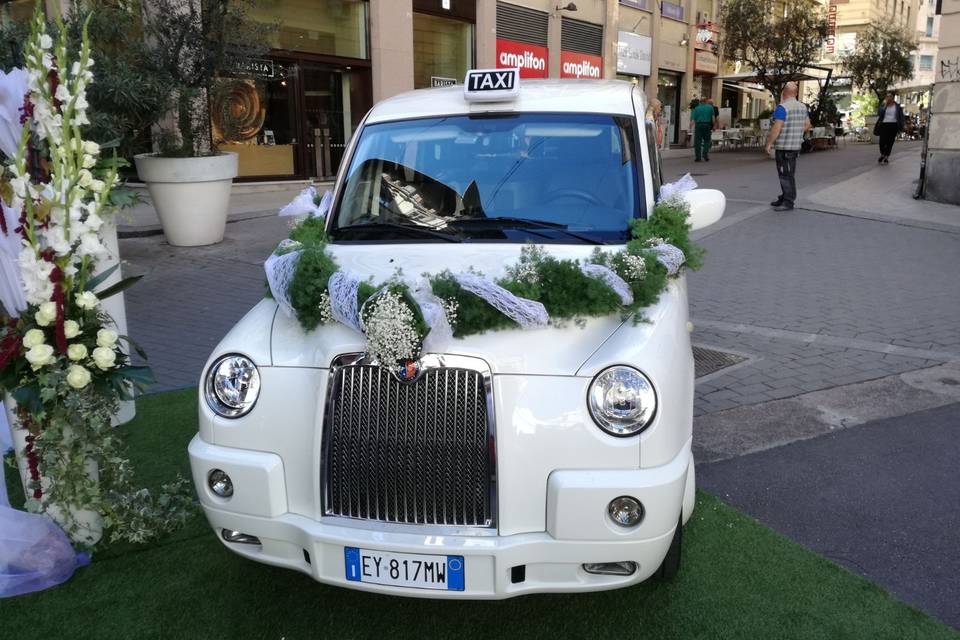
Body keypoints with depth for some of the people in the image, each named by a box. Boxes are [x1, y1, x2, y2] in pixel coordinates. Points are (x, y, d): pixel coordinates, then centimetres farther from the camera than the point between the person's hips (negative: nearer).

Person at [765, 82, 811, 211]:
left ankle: (788, 202, -5)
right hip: (796, 145, 9)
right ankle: (784, 198, 24)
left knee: (786, 175, -6)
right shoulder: (802, 107, 11)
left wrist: (769, 143, -11)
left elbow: (776, 128, -20)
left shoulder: (782, 107, -15)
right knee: (788, 174, 16)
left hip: (784, 147, -9)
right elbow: (807, 125, 18)